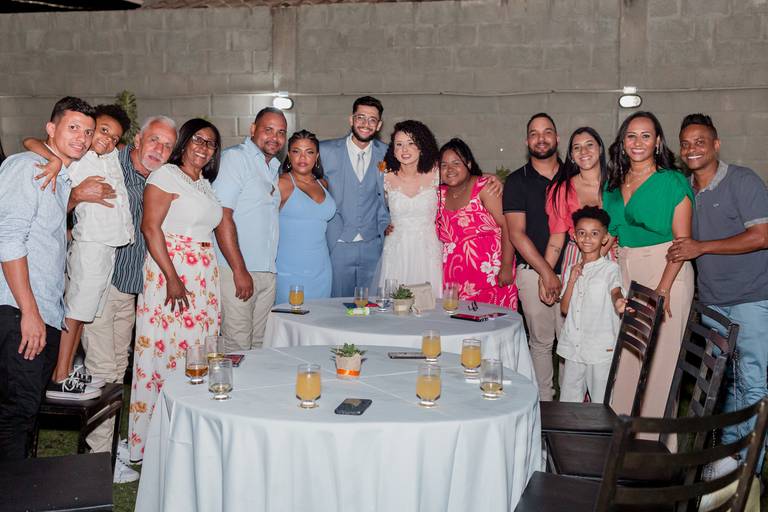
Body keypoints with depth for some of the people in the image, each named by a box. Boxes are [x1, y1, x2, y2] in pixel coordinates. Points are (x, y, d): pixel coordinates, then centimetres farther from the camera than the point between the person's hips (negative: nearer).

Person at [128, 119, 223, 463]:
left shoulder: (205, 185, 18)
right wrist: (172, 277, -20)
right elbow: (150, 227, -14)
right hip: (170, 270, -8)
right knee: (168, 350, -6)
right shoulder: (167, 175, -6)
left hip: (204, 276, 8)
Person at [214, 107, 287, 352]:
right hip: (236, 270, -8)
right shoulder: (235, 157, -6)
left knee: (258, 346, 12)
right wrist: (240, 270, -17)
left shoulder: (274, 167, 19)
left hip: (267, 272, 8)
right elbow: (222, 216, -14)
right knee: (238, 349, -5)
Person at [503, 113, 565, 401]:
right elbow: (516, 233, -4)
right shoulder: (517, 182, 3)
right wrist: (547, 272, -10)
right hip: (533, 271, -1)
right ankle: (544, 400, 17)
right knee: (541, 341, 5)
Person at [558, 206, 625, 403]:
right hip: (573, 346, 5)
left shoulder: (610, 268, -4)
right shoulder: (571, 270, 10)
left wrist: (619, 302, -48)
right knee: (568, 402, 12)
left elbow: (615, 291, -25)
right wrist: (572, 280, -6)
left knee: (601, 404, 3)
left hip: (601, 349, -5)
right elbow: (564, 309, 6)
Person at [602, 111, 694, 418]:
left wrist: (662, 290, -20)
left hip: (665, 272, -5)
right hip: (623, 274, 5)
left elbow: (682, 241, -10)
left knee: (659, 356, 0)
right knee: (624, 355, 6)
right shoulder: (613, 183, 11)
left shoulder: (673, 182, -6)